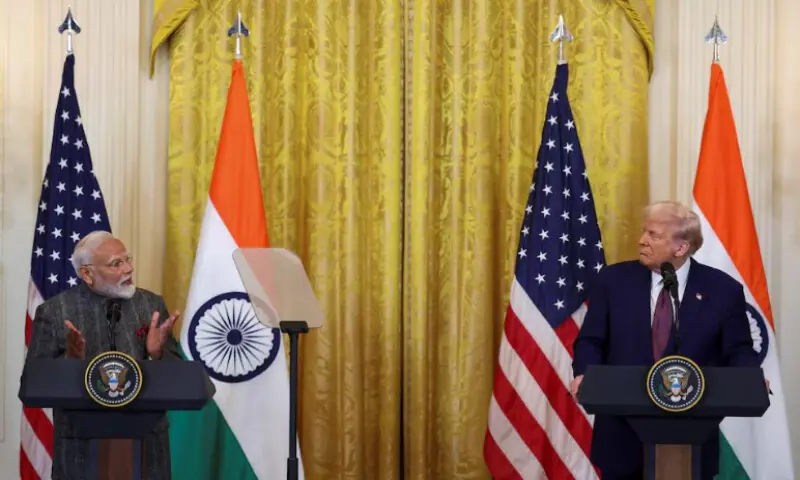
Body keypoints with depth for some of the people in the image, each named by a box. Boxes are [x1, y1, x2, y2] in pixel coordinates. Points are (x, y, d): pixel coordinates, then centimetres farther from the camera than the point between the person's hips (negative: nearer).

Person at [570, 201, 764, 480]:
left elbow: (738, 351, 3)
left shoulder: (723, 289, -1)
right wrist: (585, 373, -15)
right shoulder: (613, 280, 2)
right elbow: (590, 341, 5)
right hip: (623, 433, 1)